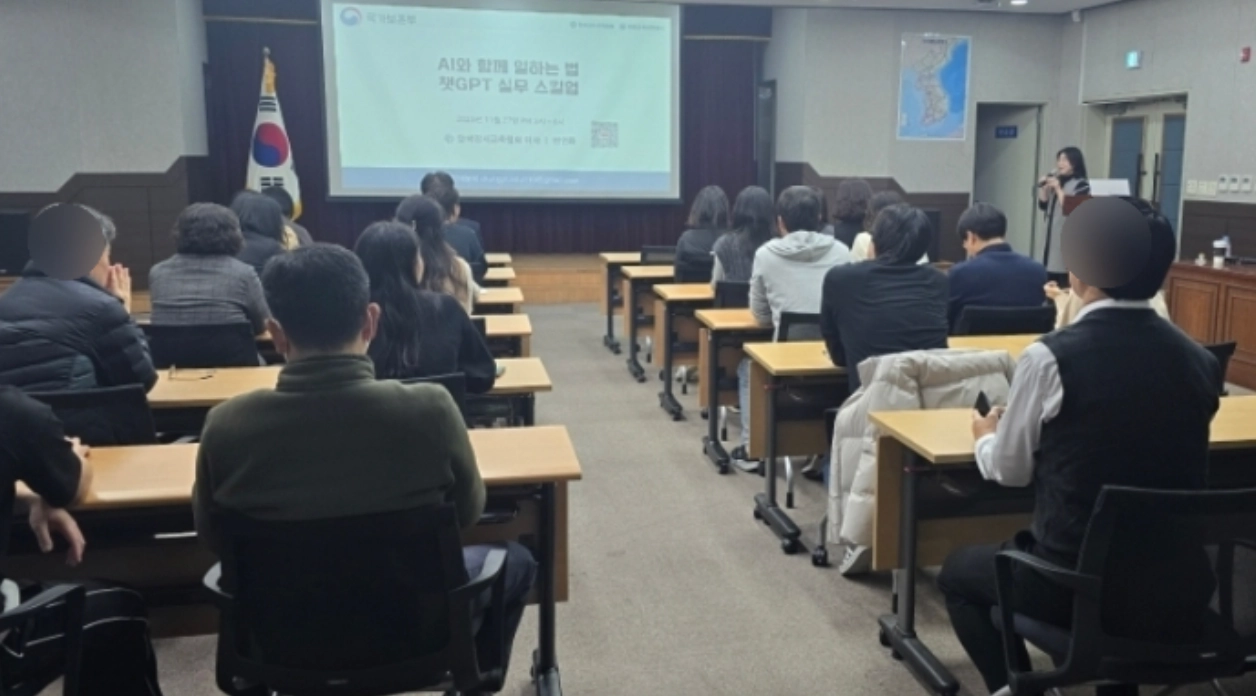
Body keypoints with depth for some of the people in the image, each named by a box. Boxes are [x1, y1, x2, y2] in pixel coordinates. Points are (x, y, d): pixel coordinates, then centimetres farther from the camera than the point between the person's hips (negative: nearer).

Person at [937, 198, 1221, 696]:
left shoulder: (1050, 356, -17)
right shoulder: (1198, 360, -1)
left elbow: (1008, 470, -4)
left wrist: (985, 437, 18)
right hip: (1178, 589, 5)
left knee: (960, 571, 22)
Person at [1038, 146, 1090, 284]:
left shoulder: (1081, 185, -8)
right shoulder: (1057, 181, 14)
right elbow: (1044, 206, 16)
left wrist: (1058, 189, -16)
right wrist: (1043, 188, 2)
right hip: (1053, 238, 7)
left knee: (1065, 280, -12)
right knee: (1050, 279, 8)